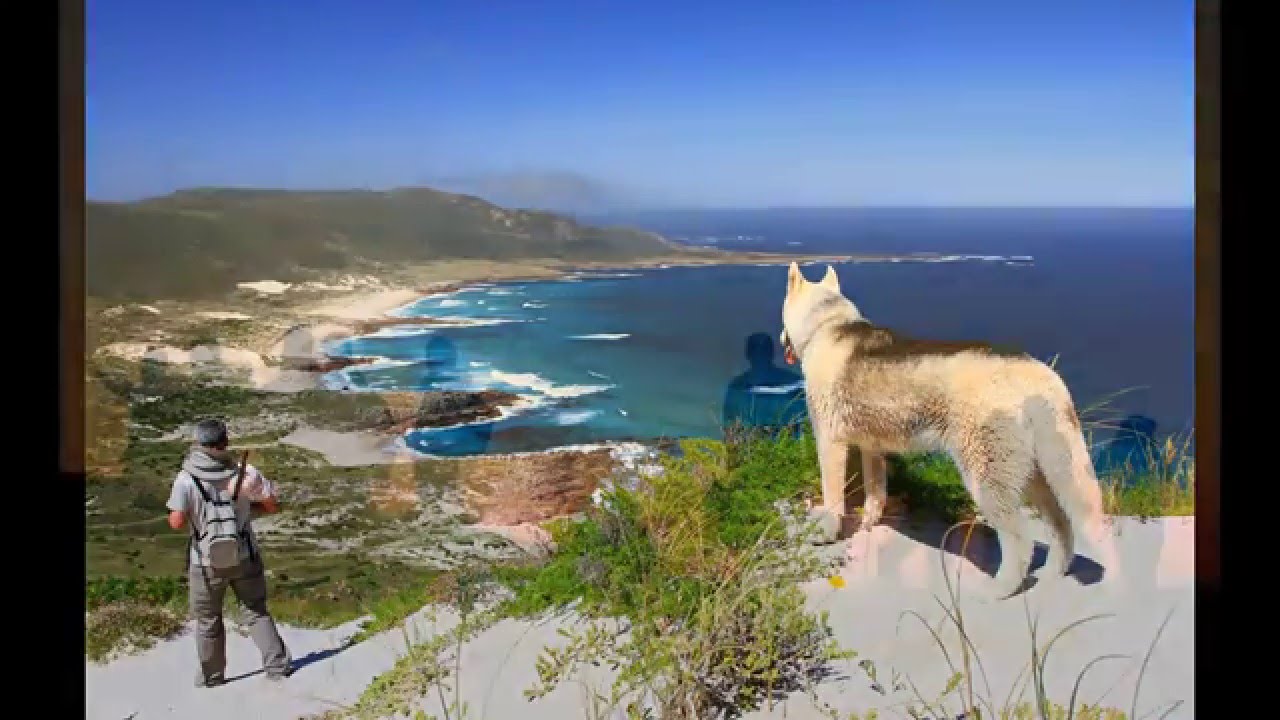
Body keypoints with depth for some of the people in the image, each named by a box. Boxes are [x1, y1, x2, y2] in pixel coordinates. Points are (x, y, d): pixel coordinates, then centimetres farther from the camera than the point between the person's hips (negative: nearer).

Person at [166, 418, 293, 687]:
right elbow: (273, 505, -5)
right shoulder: (245, 472, -9)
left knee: (208, 619, 18)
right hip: (244, 557, 1)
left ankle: (212, 675, 29)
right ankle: (278, 665, 13)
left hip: (206, 561, -1)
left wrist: (194, 511, 1)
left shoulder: (186, 478, -14)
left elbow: (177, 522, -21)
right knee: (257, 612, 17)